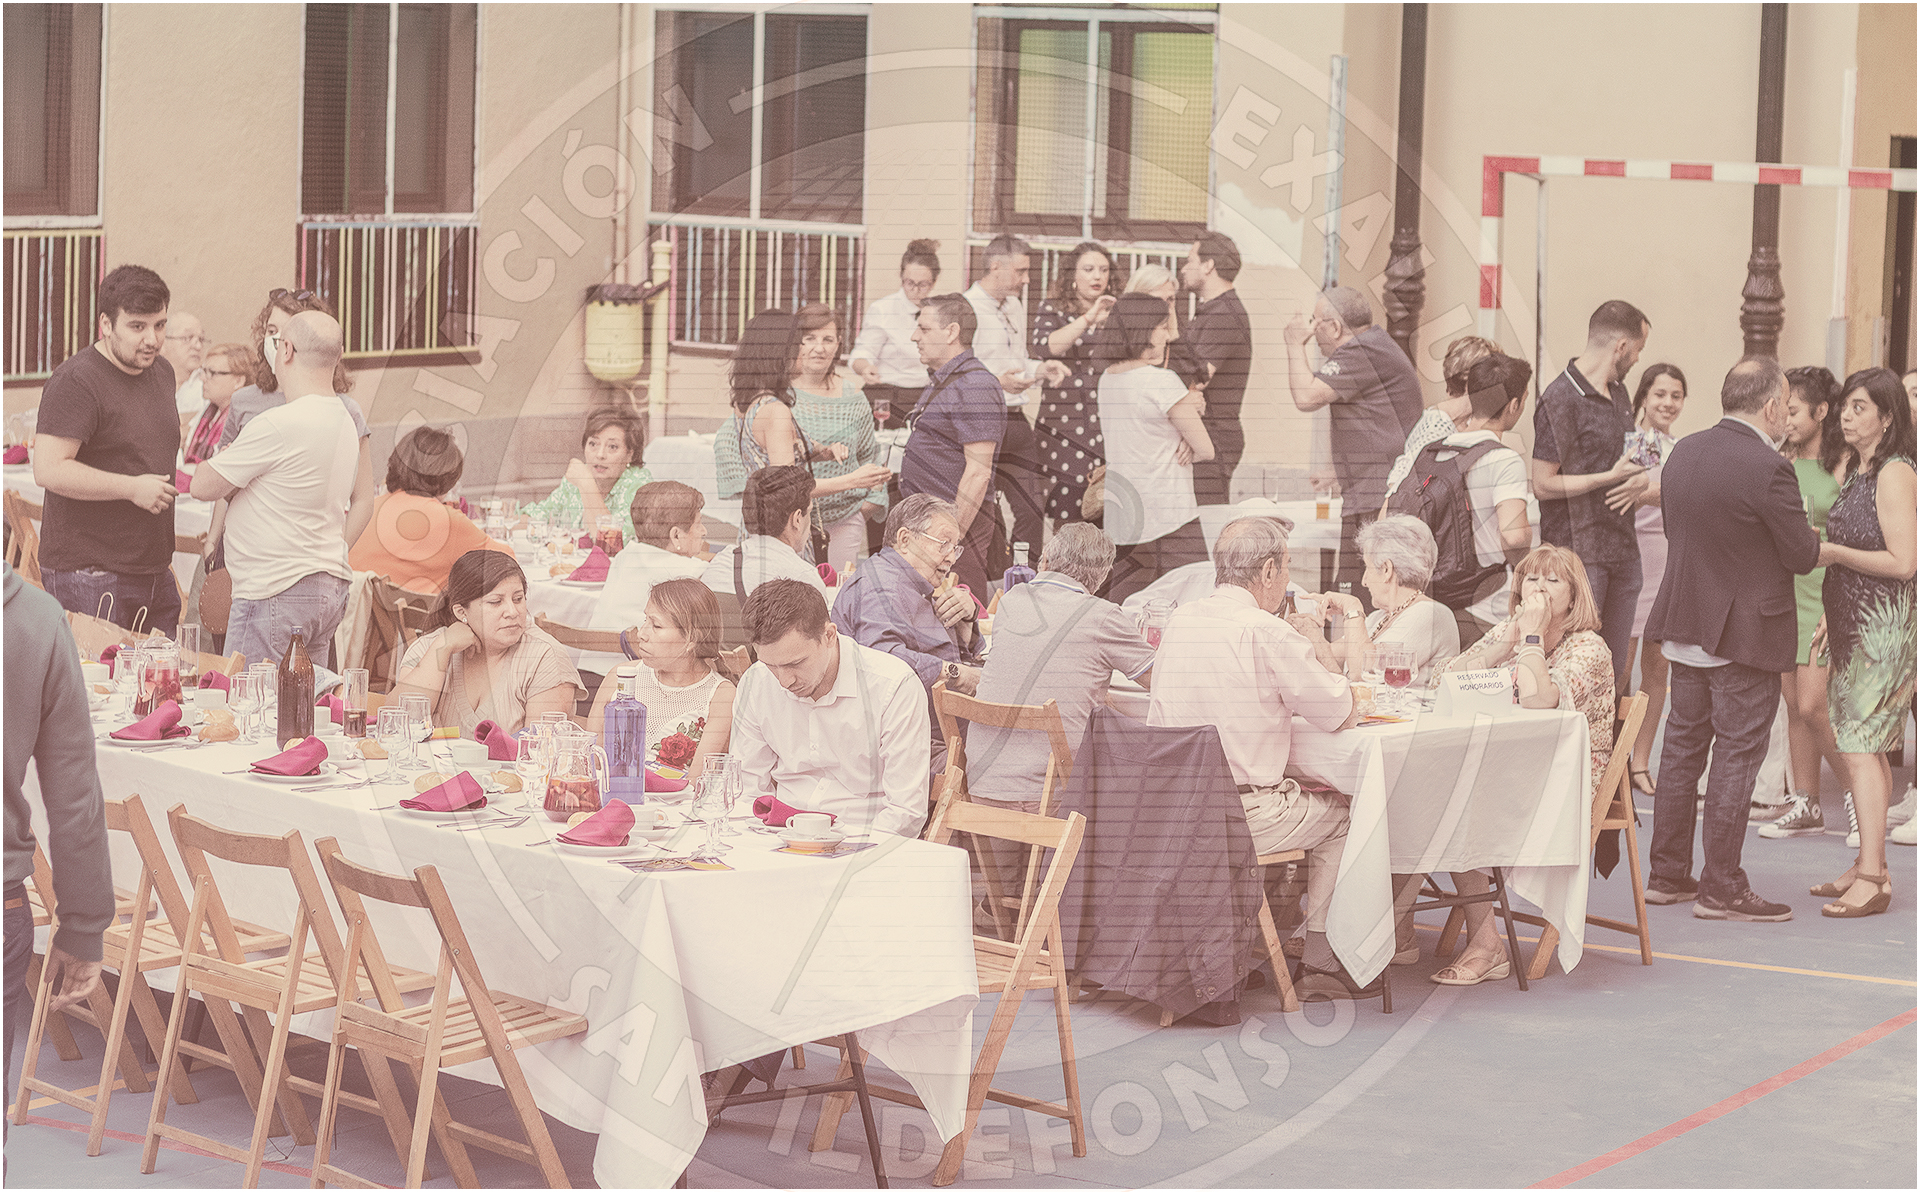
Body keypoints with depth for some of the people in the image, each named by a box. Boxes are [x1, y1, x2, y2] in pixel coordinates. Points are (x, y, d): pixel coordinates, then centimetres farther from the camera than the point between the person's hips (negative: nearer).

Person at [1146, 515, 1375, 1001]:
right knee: (1341, 815, 19)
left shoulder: (1179, 621, 7)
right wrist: (1317, 645, 8)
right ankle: (1321, 964, 21)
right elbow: (1341, 714, -7)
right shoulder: (1269, 633, -15)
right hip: (1241, 818, -7)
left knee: (1297, 797, 32)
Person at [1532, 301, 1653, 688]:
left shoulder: (1618, 392, 16)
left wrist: (1638, 480, 2)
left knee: (1615, 671, 9)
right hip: (1578, 551, -8)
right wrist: (1610, 477, -16)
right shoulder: (1561, 399, -12)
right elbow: (1543, 484, -15)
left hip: (1622, 551, 8)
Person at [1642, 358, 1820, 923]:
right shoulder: (1769, 470, -20)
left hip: (1685, 630, 7)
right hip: (1747, 636, -7)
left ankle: (1666, 873, 22)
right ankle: (1721, 887, 3)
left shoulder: (1684, 451, 3)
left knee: (1682, 747, 15)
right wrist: (1809, 531, 7)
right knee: (1736, 758, 0)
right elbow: (1803, 556, -14)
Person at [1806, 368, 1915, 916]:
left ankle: (1872, 878, -13)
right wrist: (1832, 618, 21)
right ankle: (1869, 864, 16)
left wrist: (1832, 553, -15)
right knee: (1869, 750, 11)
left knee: (1859, 748, -12)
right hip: (1854, 625, 9)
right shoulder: (1853, 468, 14)